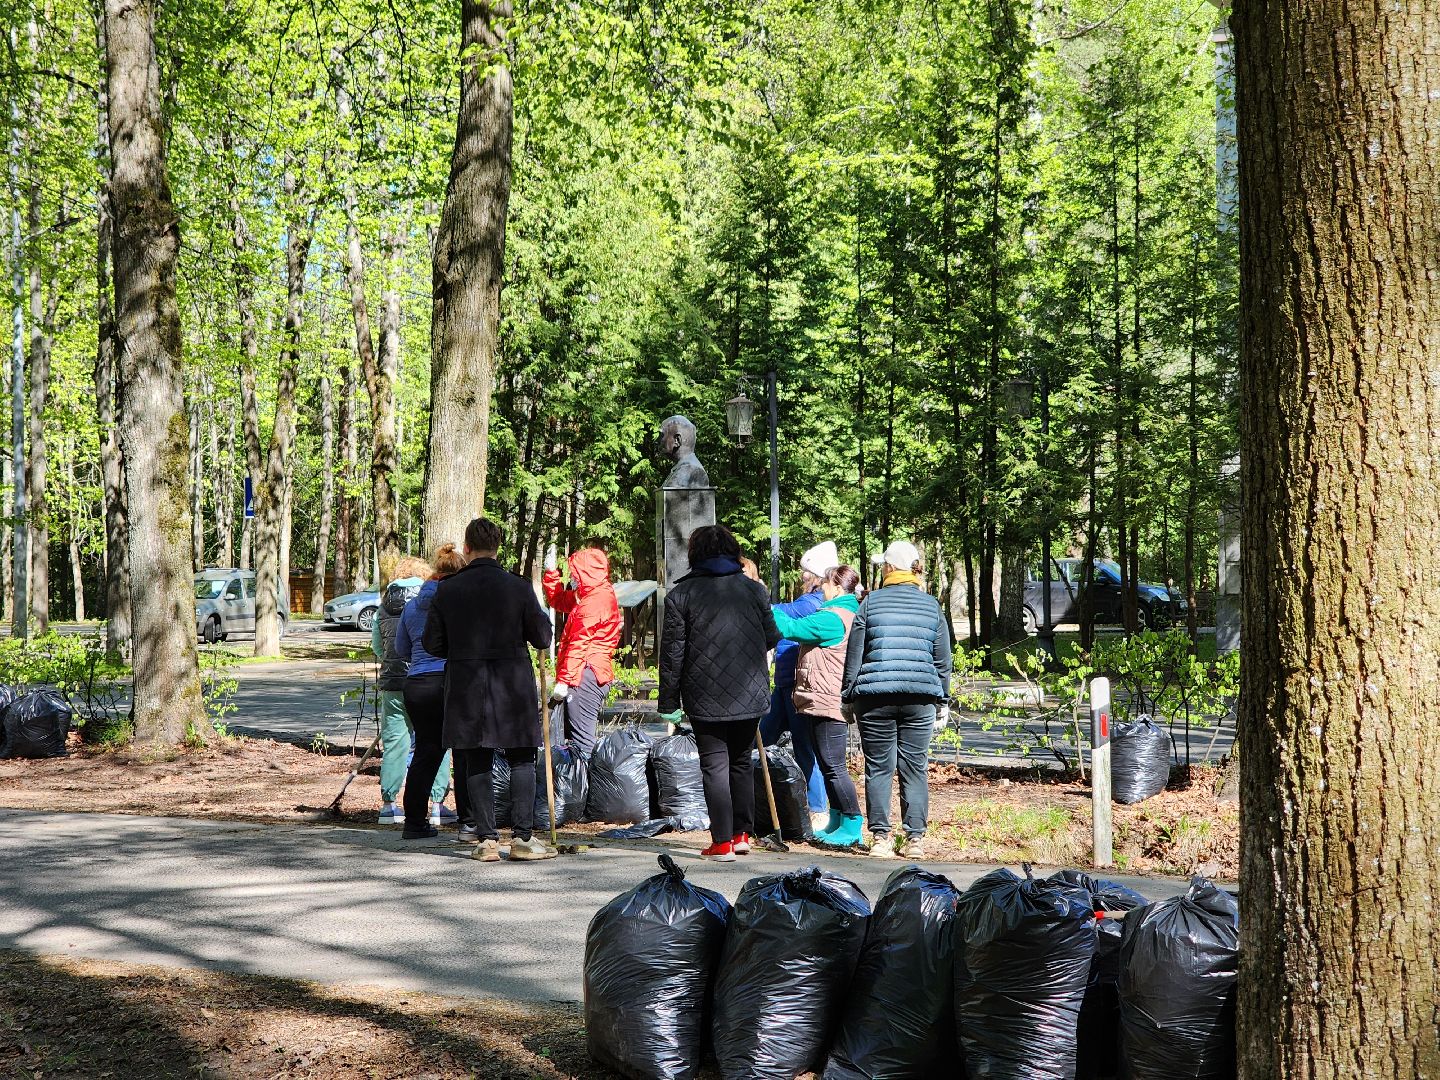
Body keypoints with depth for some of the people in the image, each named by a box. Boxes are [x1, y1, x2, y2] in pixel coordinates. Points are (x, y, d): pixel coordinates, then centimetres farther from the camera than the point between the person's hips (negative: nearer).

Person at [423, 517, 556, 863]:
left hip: (466, 686, 1)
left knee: (477, 762, 7)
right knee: (521, 759, 8)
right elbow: (542, 639, -1)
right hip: (513, 684, -1)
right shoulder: (518, 587, -6)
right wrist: (540, 615, 19)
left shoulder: (448, 590, -2)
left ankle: (487, 840, 5)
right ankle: (522, 837, 3)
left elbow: (433, 644, 3)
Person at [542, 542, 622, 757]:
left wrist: (563, 681, -20)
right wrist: (550, 571, 28)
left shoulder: (595, 601, -15)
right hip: (592, 674, 11)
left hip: (585, 675, -11)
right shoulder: (590, 596, 18)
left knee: (581, 740, -13)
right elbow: (558, 600, 35)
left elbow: (579, 644, -19)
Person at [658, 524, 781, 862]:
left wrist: (669, 701, 0)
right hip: (750, 695, 3)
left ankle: (722, 842, -2)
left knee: (715, 765, 1)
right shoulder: (754, 589, 4)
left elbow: (672, 652, -5)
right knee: (741, 762, 17)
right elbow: (771, 639, 12)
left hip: (705, 698, -3)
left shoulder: (681, 594, -4)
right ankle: (742, 834, 19)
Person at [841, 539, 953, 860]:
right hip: (920, 699, 2)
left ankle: (880, 837, 3)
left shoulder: (870, 603, 1)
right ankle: (915, 838, 5)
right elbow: (943, 659, 11)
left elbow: (854, 655, 3)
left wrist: (849, 694, 10)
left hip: (875, 698, -1)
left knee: (878, 768, 4)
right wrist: (942, 698, 18)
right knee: (915, 769, 6)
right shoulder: (932, 606, 7)